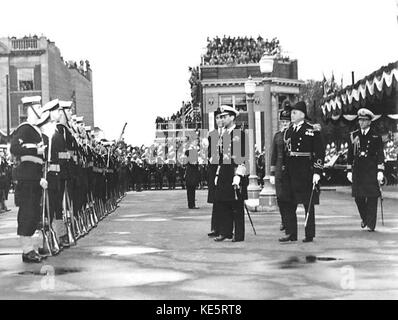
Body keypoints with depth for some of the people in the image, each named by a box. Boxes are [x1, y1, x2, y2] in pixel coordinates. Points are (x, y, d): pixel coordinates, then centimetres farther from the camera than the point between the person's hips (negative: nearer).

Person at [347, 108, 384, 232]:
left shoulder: (376, 136, 1)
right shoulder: (354, 135, 9)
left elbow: (380, 155, -2)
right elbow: (350, 153, 11)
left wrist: (380, 171, -10)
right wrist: (349, 171, 7)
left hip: (371, 170, -3)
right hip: (358, 170, 3)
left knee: (372, 197, -3)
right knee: (358, 197, 3)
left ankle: (371, 224, 2)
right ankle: (364, 218, 27)